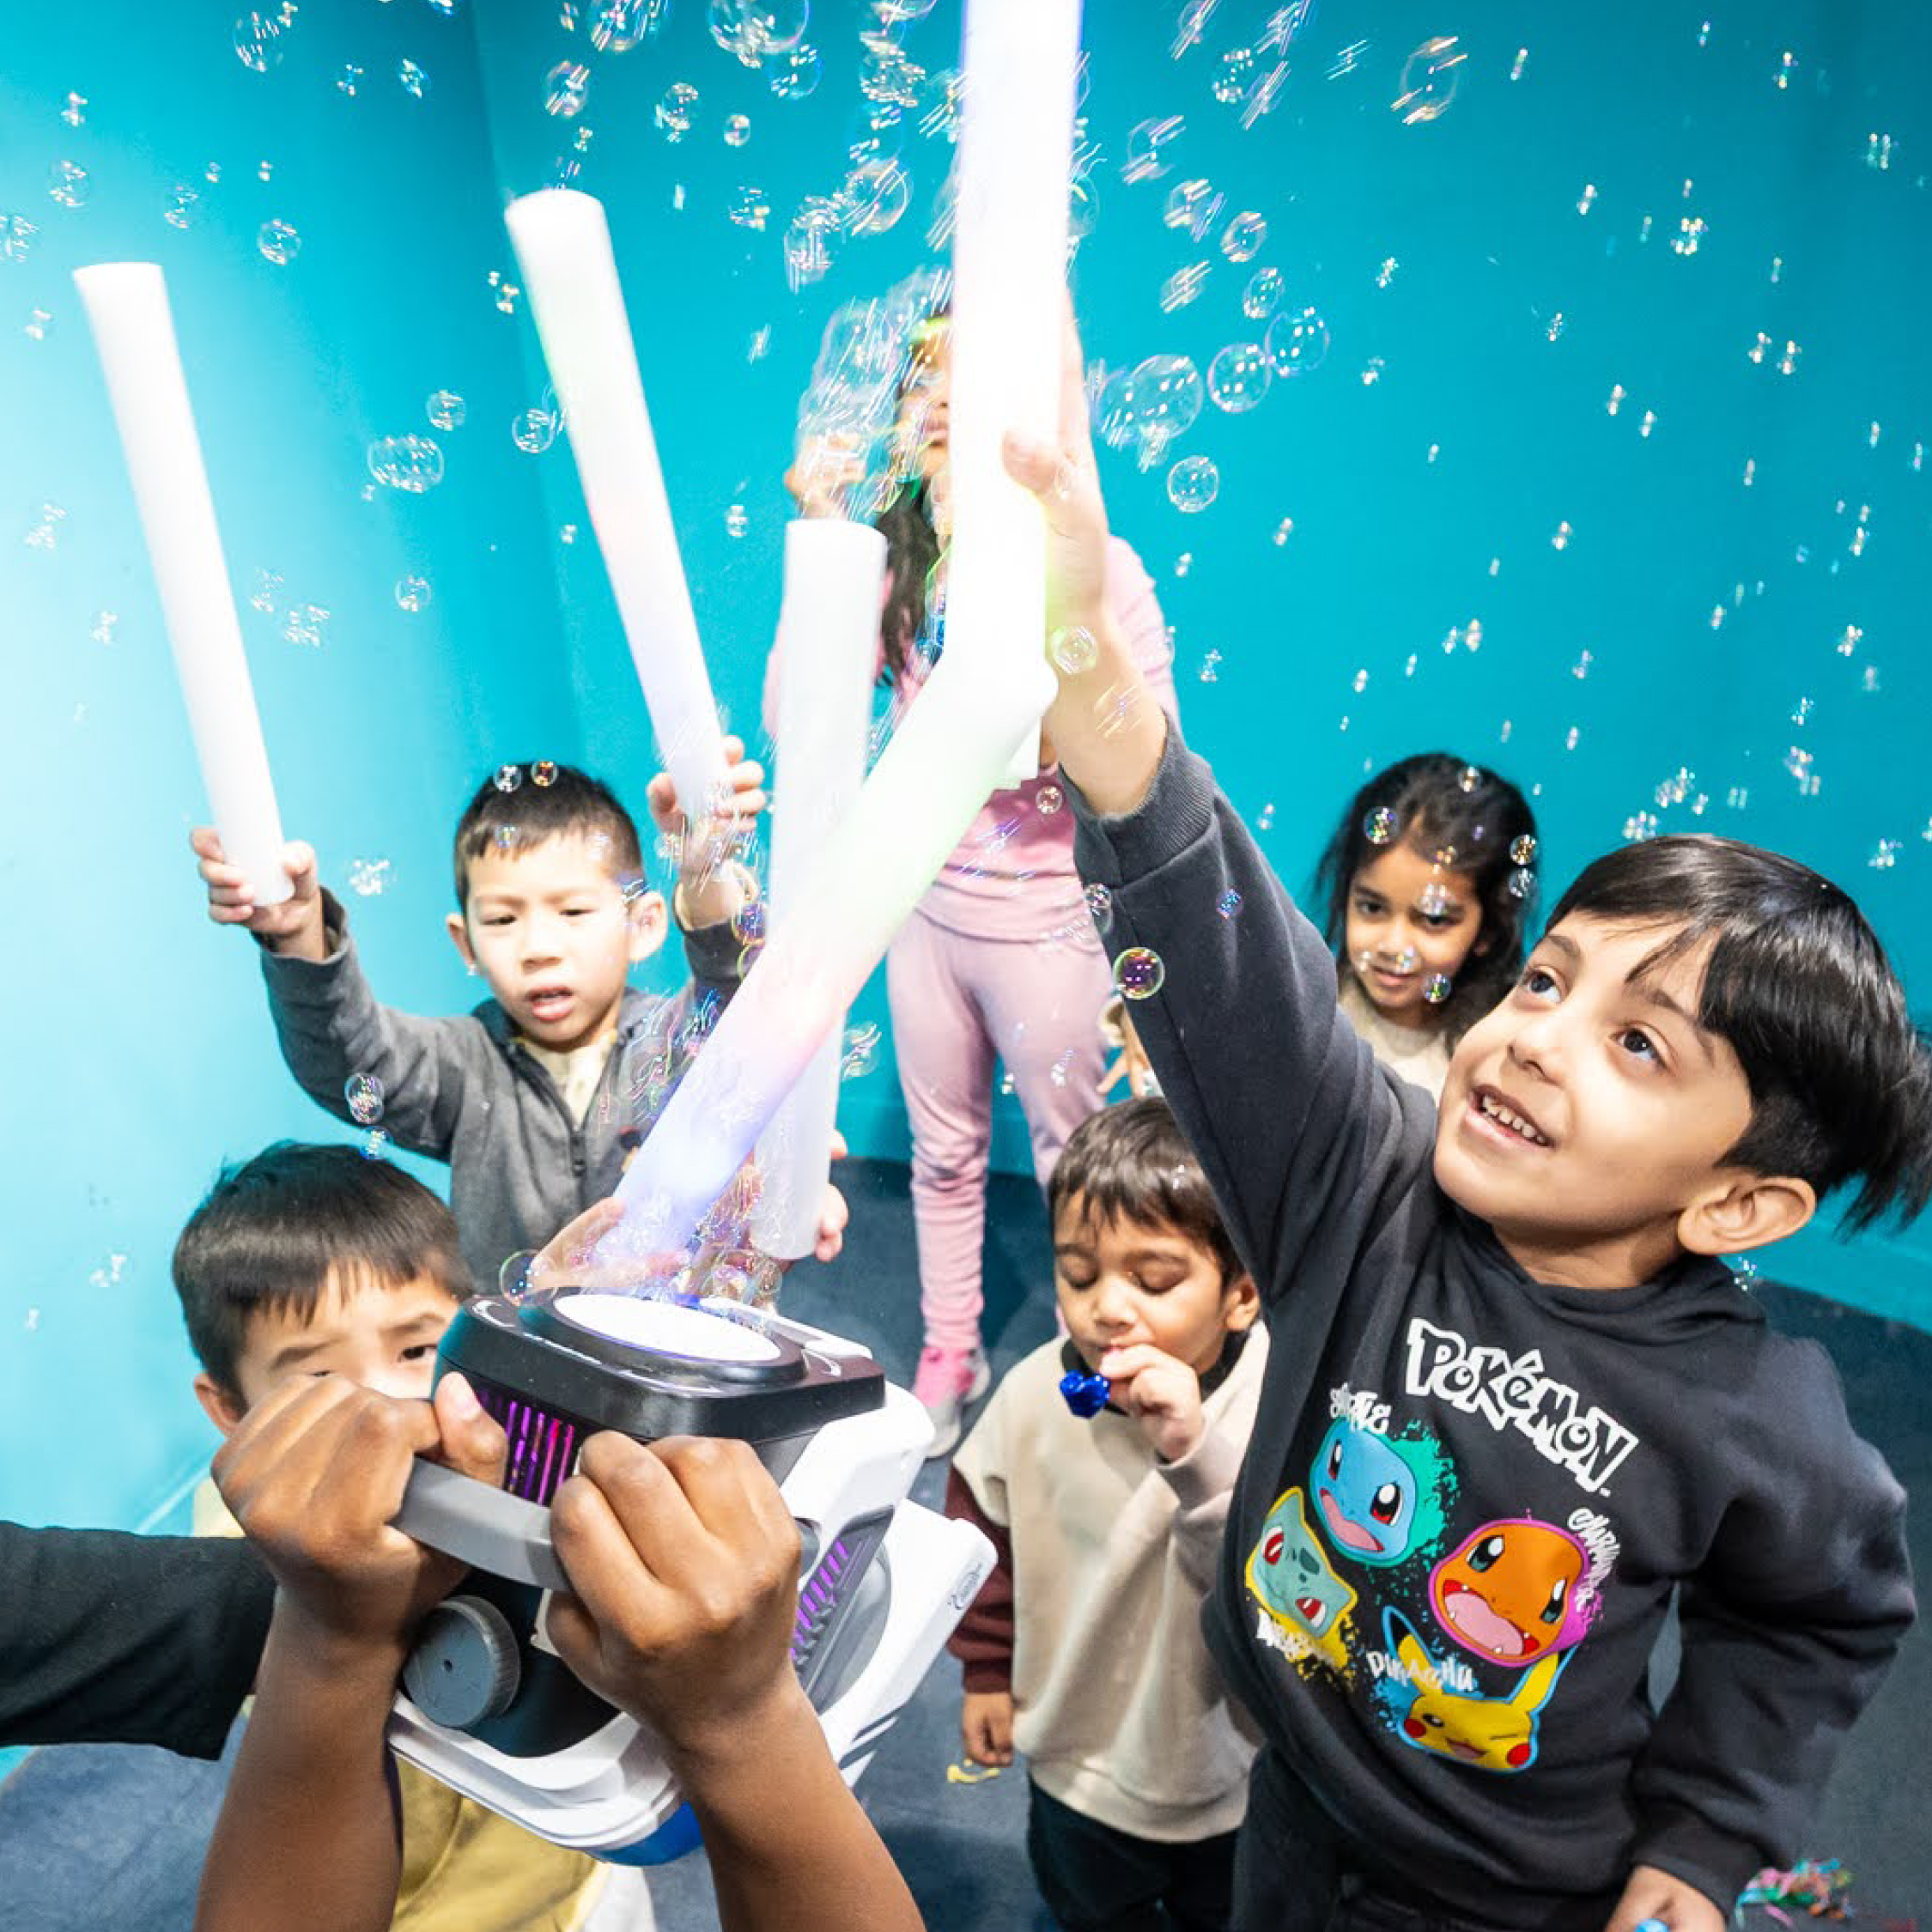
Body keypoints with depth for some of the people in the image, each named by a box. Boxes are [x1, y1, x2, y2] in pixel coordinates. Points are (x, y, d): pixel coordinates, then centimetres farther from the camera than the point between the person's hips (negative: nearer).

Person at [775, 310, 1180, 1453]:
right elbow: (792, 722, -10)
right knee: (944, 1154, 18)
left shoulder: (1094, 568, -11)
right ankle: (950, 1354, 39)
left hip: (1047, 921, -4)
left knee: (1072, 1163, 13)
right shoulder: (896, 566, -1)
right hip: (929, 908, 4)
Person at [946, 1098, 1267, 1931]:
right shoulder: (1033, 1395, -21)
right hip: (1079, 1761, 2)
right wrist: (985, 1671, 5)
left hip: (1235, 1772, -2)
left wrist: (1196, 1454, -50)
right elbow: (984, 1530, -4)